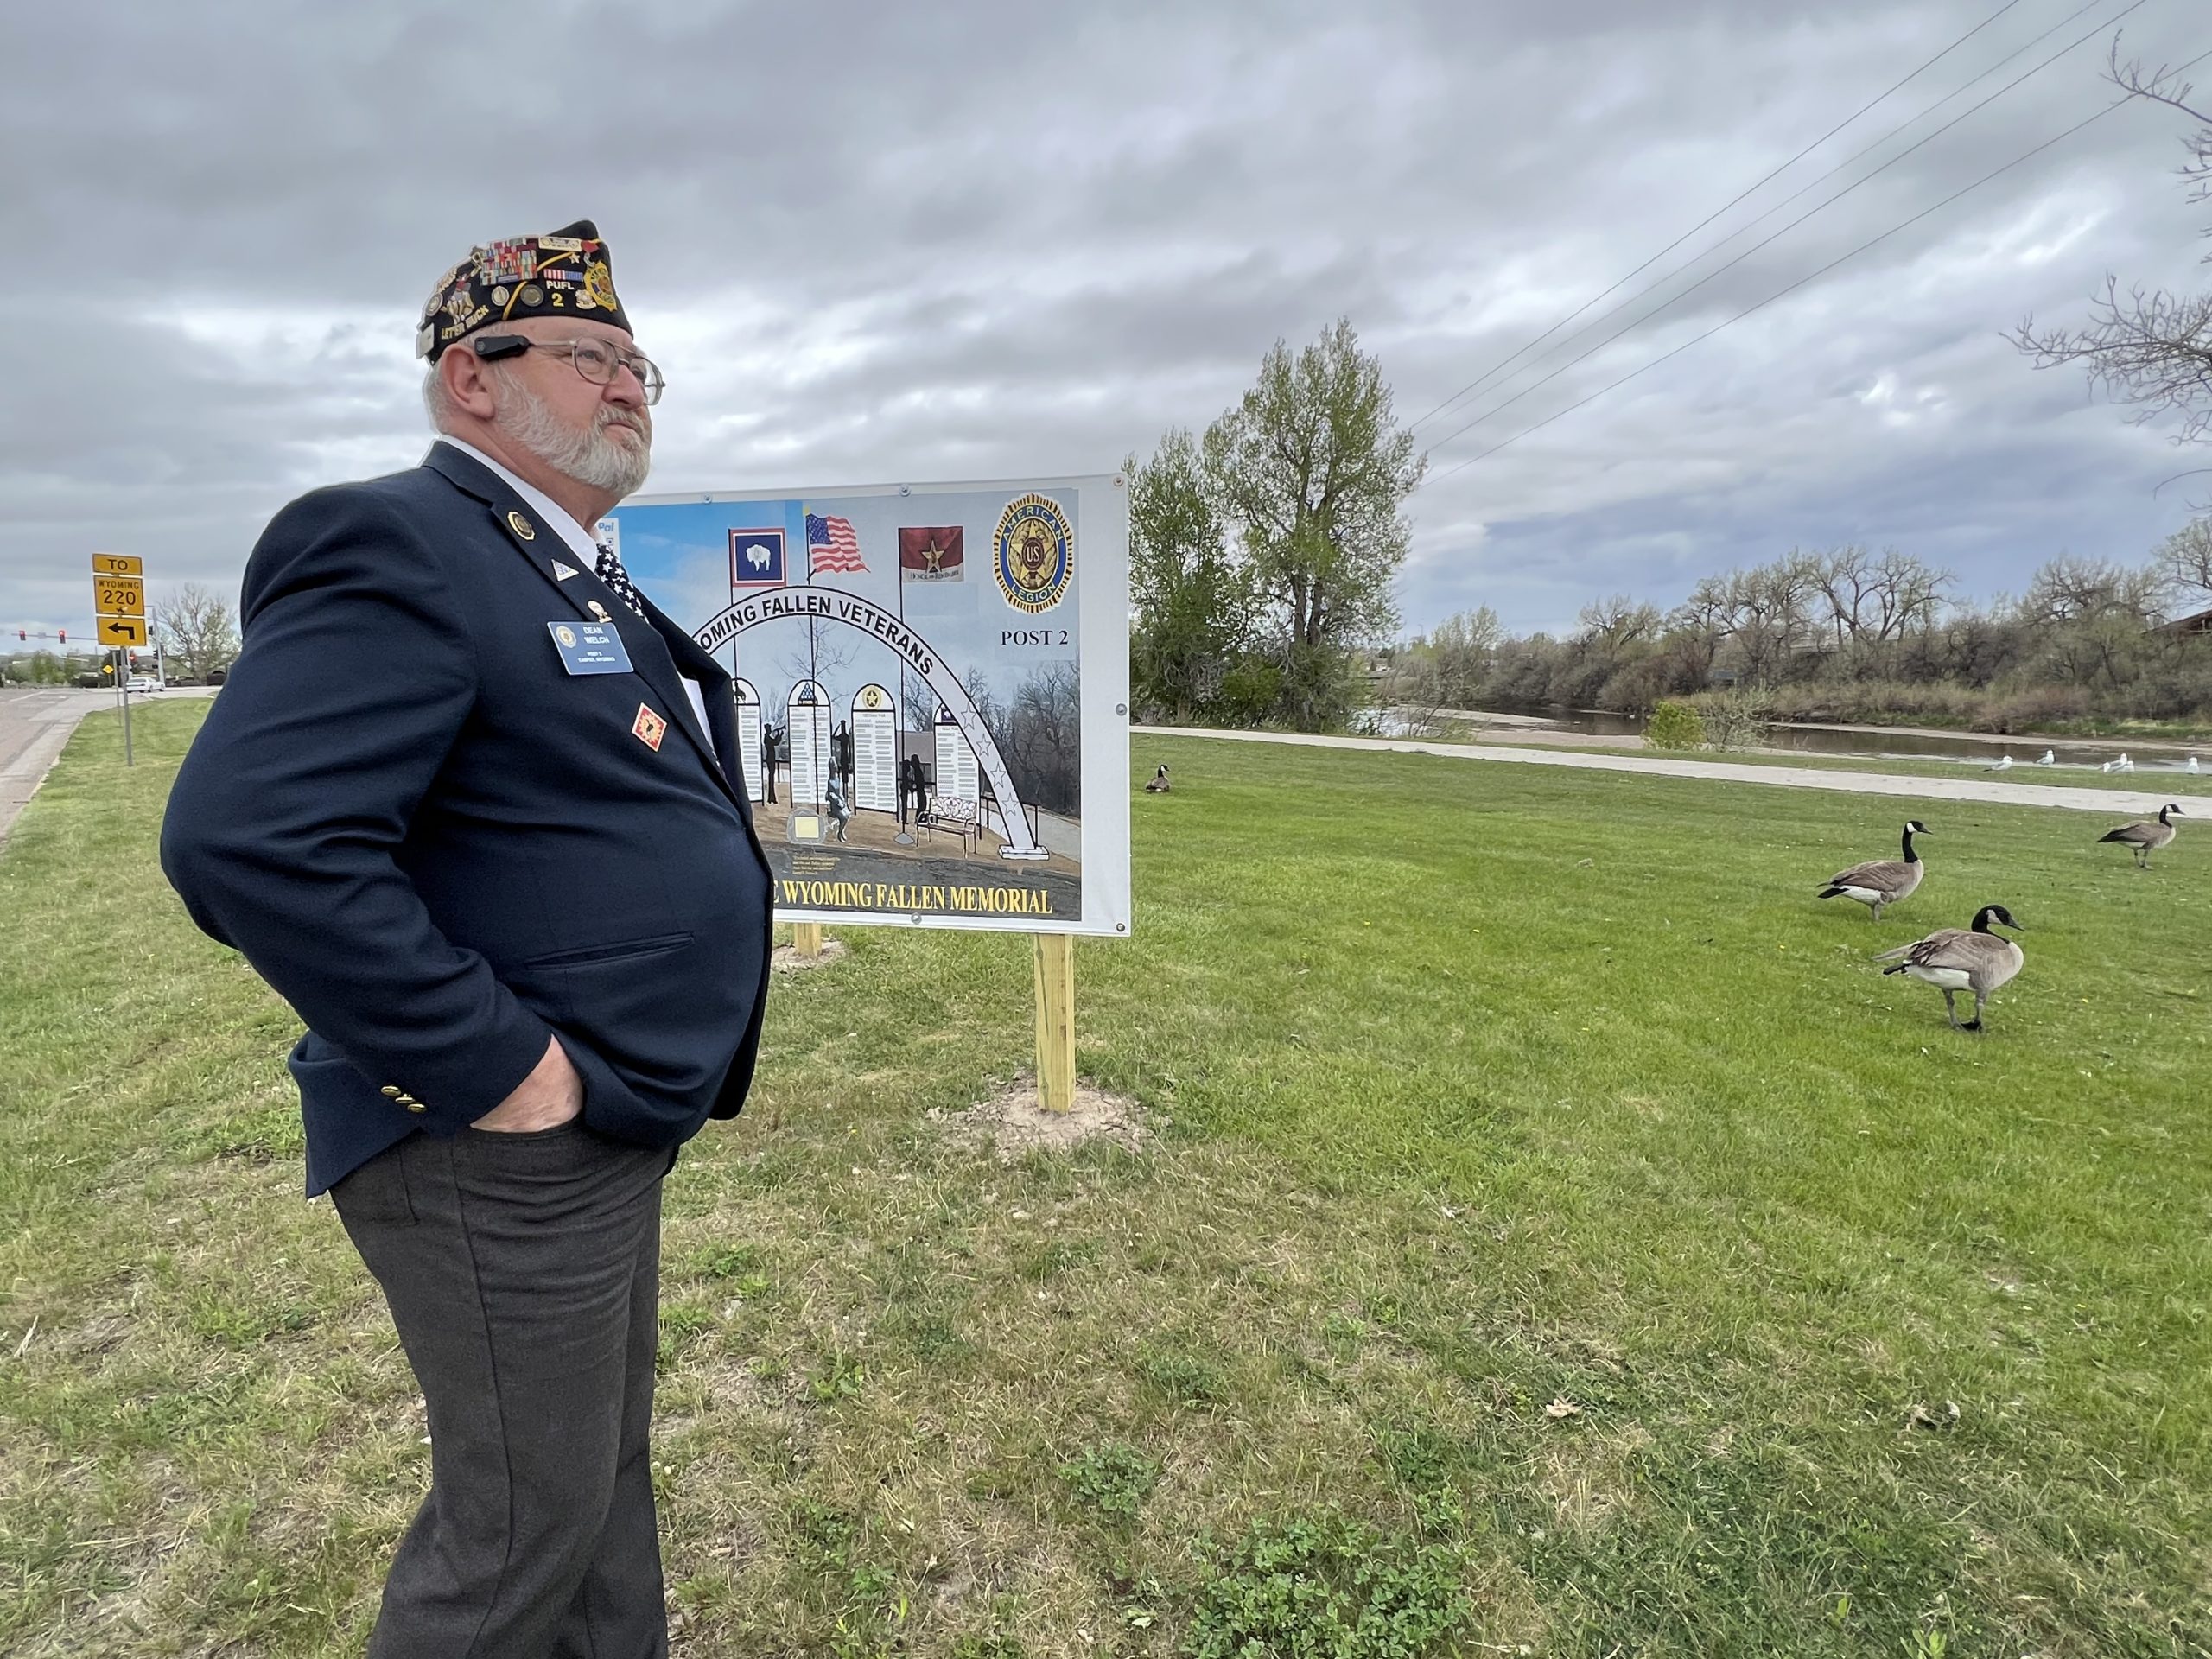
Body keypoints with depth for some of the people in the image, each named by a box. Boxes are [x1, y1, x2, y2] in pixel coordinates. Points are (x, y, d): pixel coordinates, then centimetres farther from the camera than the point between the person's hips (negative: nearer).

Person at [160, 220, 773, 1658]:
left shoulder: (588, 580, 14)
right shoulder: (398, 544, -16)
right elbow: (249, 837, -29)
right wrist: (494, 1068, -24)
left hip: (614, 1130, 10)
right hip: (506, 1152, -9)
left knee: (608, 1470, 24)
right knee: (522, 1518, 9)